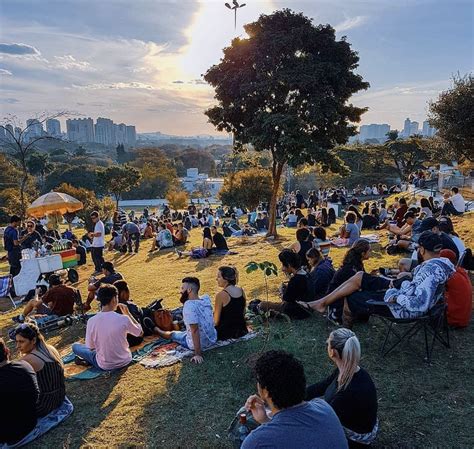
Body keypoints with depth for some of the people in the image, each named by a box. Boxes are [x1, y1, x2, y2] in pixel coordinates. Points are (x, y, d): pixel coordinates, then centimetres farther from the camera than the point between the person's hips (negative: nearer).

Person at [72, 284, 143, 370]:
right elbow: (140, 333, -1)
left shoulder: (92, 321, -18)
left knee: (75, 346, 21)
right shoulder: (124, 319, -20)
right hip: (125, 361, -1)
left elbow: (90, 347, -5)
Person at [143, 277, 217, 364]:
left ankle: (154, 329, 50)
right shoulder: (206, 298, -6)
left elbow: (194, 330, -29)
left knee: (172, 334, 22)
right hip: (213, 340, 5)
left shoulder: (189, 305, -27)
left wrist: (198, 354, -26)